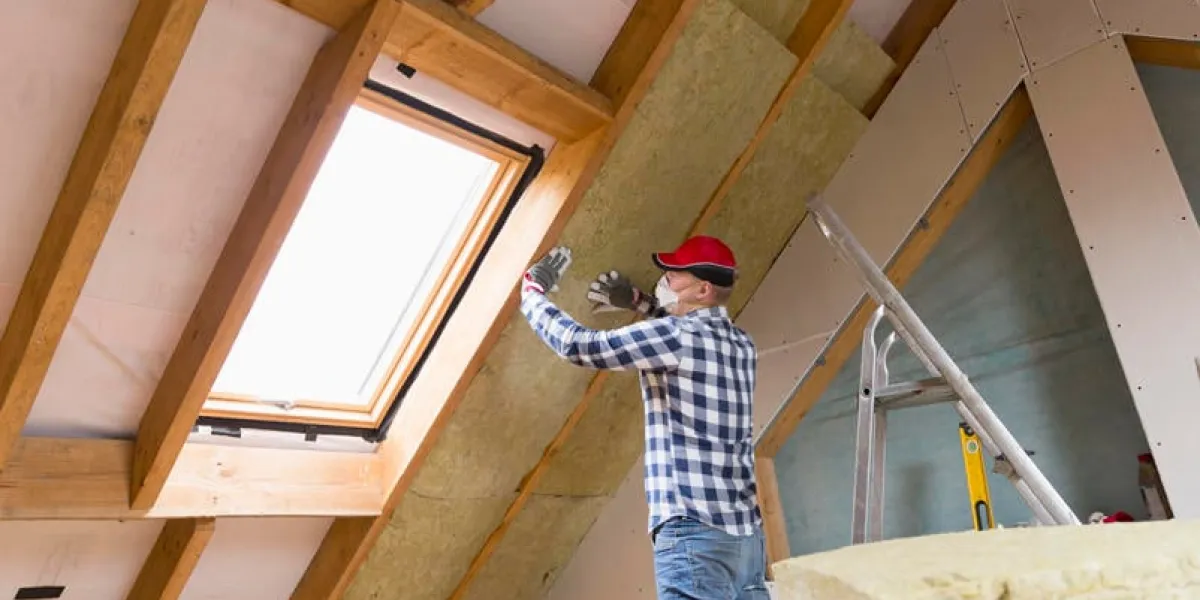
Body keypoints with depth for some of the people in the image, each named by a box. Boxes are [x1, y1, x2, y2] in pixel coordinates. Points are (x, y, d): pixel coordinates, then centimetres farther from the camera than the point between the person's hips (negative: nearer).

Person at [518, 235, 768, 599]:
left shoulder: (675, 336, -9)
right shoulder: (742, 347, 14)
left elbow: (579, 346, -9)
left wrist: (533, 290, 8)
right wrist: (639, 302, 29)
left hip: (694, 531, -8)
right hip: (746, 533, 8)